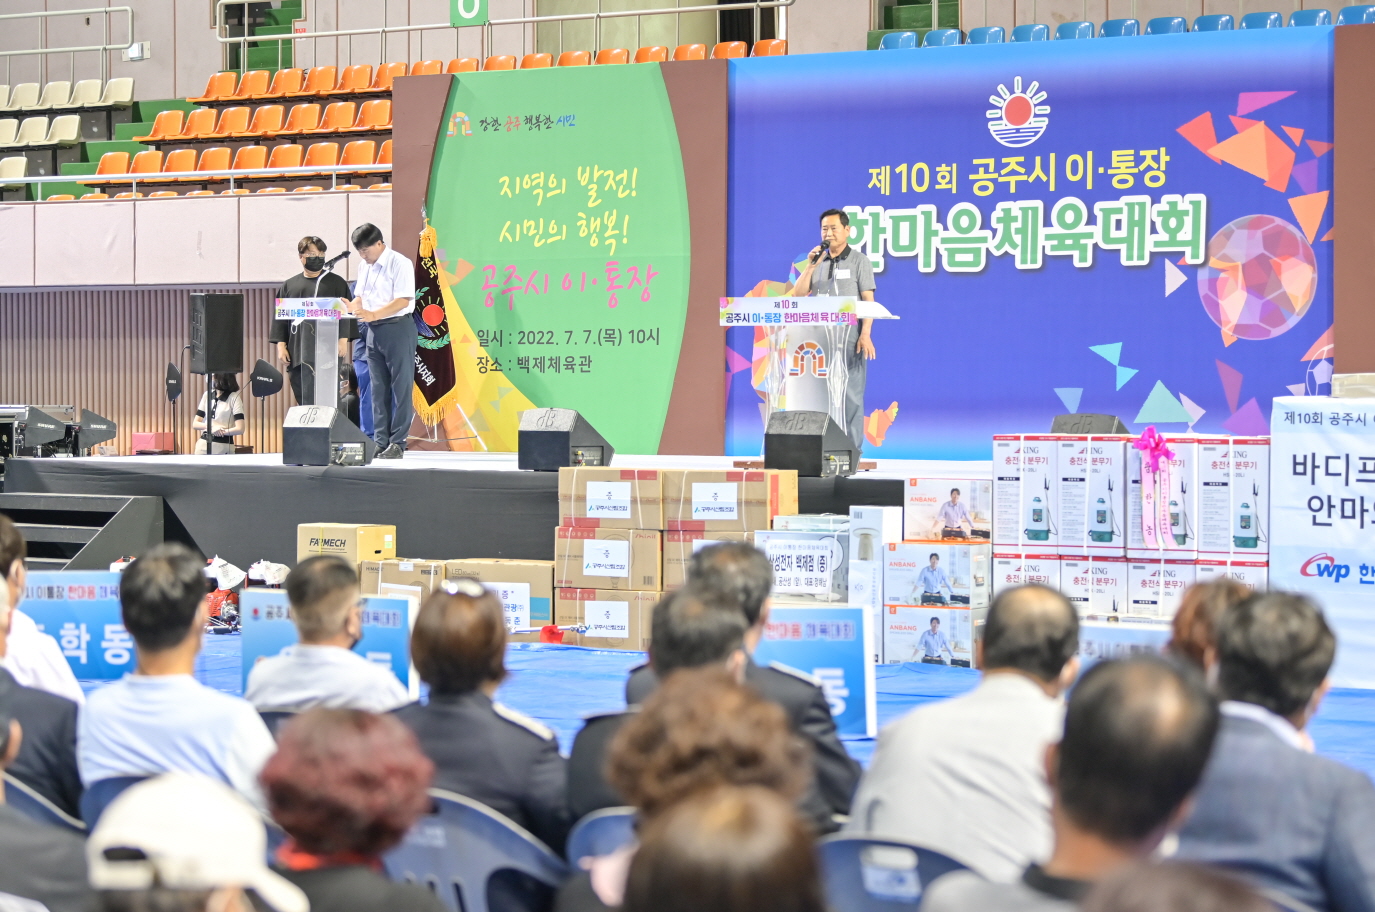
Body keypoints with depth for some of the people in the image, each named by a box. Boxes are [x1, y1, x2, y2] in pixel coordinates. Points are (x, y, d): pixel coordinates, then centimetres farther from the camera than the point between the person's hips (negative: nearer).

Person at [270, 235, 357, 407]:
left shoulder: (337, 283, 8)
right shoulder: (289, 286, 15)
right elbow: (280, 317, 13)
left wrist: (343, 340, -6)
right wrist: (281, 345, 5)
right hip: (297, 352, 3)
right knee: (303, 397, 4)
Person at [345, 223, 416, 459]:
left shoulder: (399, 264, -11)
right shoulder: (364, 268, 14)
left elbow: (403, 301, -18)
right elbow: (360, 298, 18)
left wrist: (373, 314, -26)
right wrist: (350, 307, -6)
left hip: (398, 327, -8)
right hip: (374, 331, 8)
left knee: (400, 386, -4)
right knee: (378, 387, 8)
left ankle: (397, 442, -3)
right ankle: (380, 440, 12)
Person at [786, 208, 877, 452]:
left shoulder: (859, 261, 2)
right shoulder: (818, 262, 15)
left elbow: (868, 301, -4)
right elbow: (798, 294, 7)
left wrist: (866, 335, -15)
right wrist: (811, 265, -4)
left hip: (850, 335, -5)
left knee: (850, 393, -7)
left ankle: (852, 449, -7)